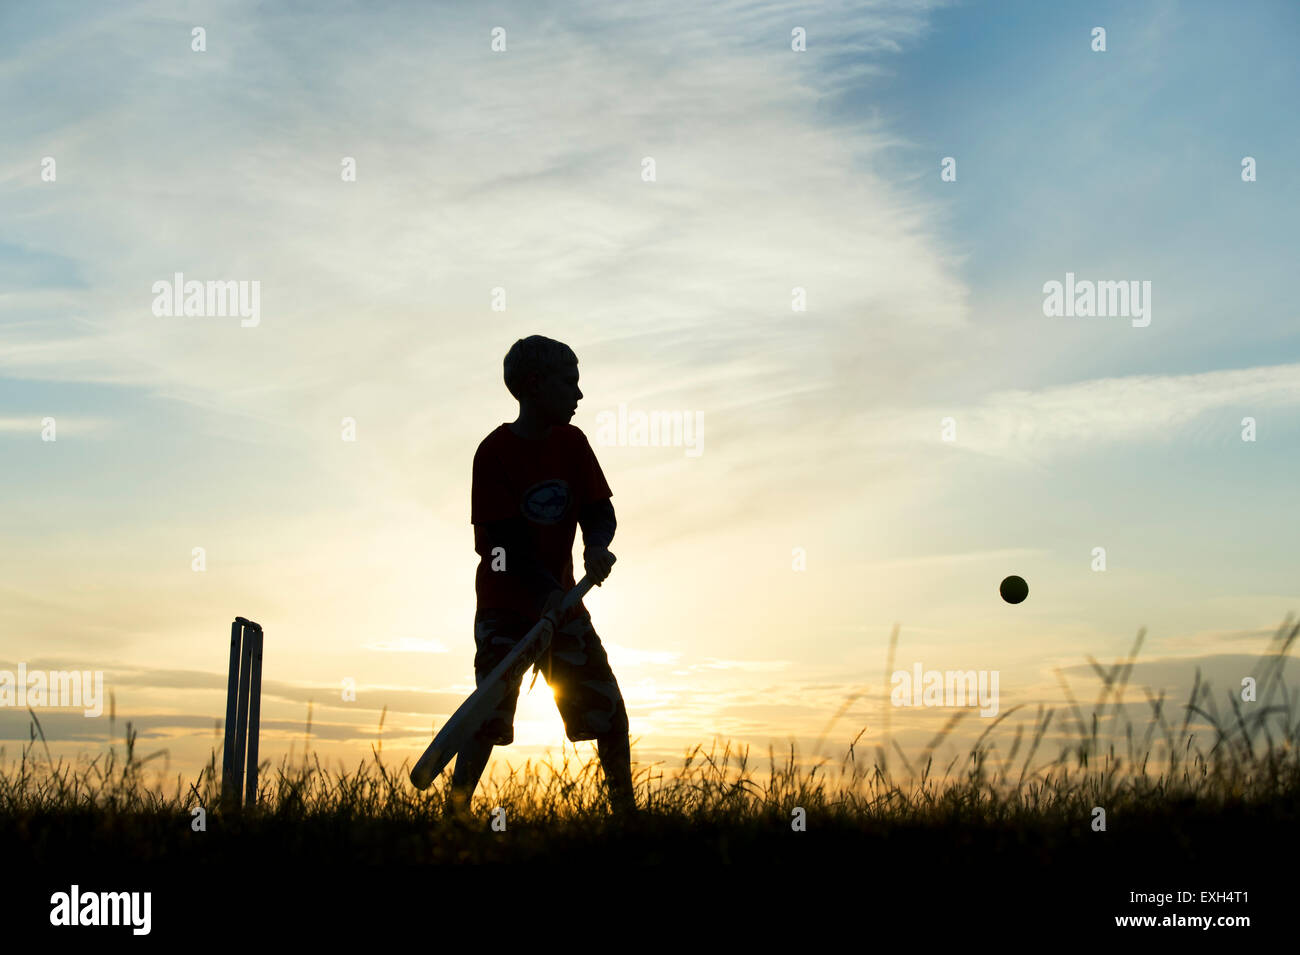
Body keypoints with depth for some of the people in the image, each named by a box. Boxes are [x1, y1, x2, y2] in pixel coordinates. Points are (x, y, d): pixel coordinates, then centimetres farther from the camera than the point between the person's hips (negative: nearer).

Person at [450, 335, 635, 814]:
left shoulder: (572, 443, 2)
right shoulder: (494, 452, -14)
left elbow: (599, 510, 0)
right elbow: (504, 540, -19)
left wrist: (597, 545, -23)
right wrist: (545, 590, -32)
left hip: (562, 599, 5)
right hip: (505, 606, -5)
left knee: (609, 711, 2)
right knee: (490, 716, -12)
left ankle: (625, 808, 16)